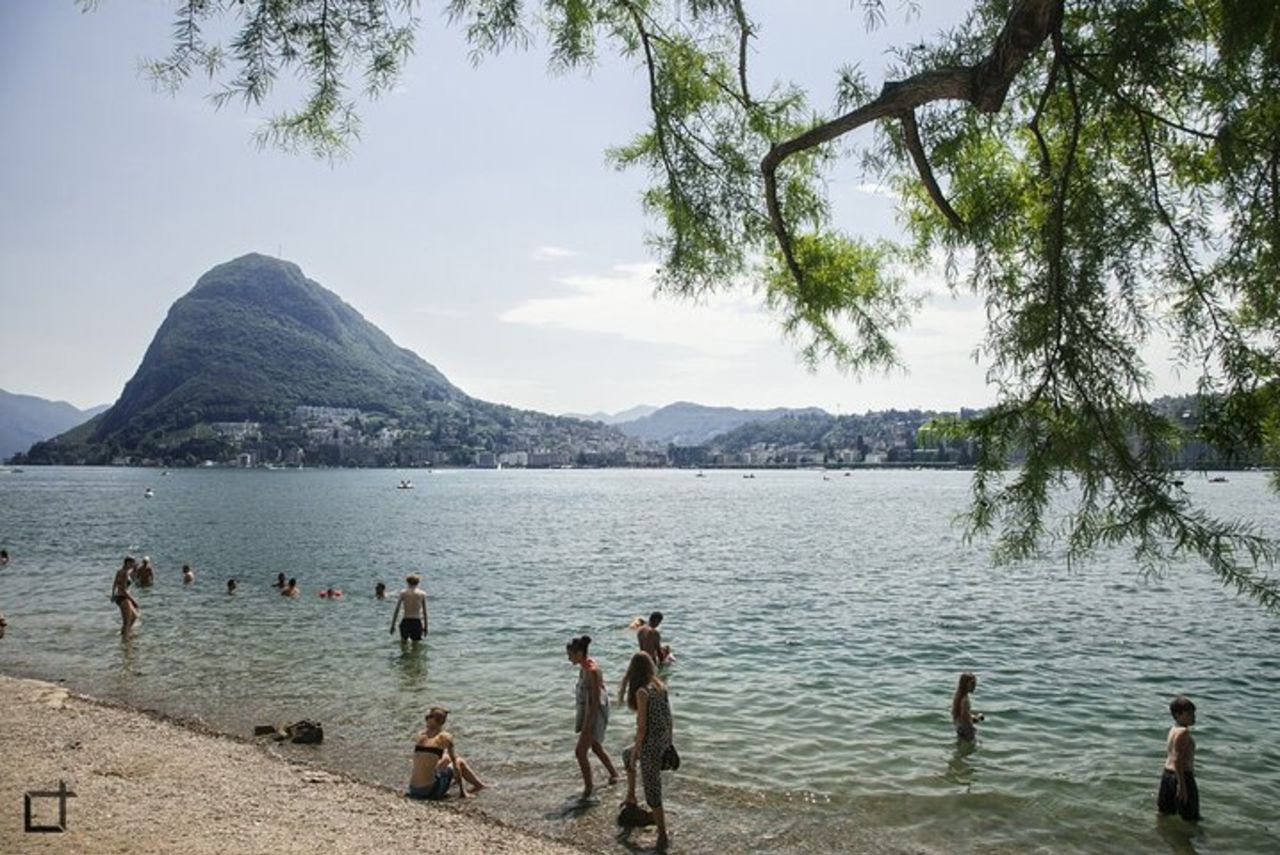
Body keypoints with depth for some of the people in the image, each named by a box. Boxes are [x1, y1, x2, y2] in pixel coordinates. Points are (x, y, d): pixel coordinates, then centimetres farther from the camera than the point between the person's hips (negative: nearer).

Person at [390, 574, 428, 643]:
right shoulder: (422, 594, 3)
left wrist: (392, 625, 5)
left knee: (403, 642, 18)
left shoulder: (403, 593, 3)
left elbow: (396, 610, 1)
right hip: (417, 622, 0)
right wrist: (425, 627, 11)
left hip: (406, 622, 0)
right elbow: (424, 612, 4)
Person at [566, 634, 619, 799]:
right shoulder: (584, 667, 2)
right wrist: (581, 721, 20)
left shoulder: (592, 671, -26)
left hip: (595, 713, -10)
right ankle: (613, 773, 43)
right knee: (596, 746, 24)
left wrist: (587, 726, -23)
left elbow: (595, 701, -25)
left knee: (580, 751, -6)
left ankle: (589, 786, 11)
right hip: (586, 711, 10)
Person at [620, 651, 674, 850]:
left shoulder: (642, 692, -19)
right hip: (663, 740, 8)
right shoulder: (660, 686, 3)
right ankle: (630, 796, 43)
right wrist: (668, 743, 20)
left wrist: (636, 751, -8)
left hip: (651, 743, -8)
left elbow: (642, 725, -18)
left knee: (652, 791, 4)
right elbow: (668, 717, 10)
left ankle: (663, 836, 11)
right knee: (626, 755, 33)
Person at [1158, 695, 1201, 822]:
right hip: (1182, 776, -10)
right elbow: (1177, 760, -24)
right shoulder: (1183, 732, -18)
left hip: (1167, 774, 10)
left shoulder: (1173, 729, 11)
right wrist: (1182, 785, -25)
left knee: (1165, 812, 21)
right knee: (1190, 819, 0)